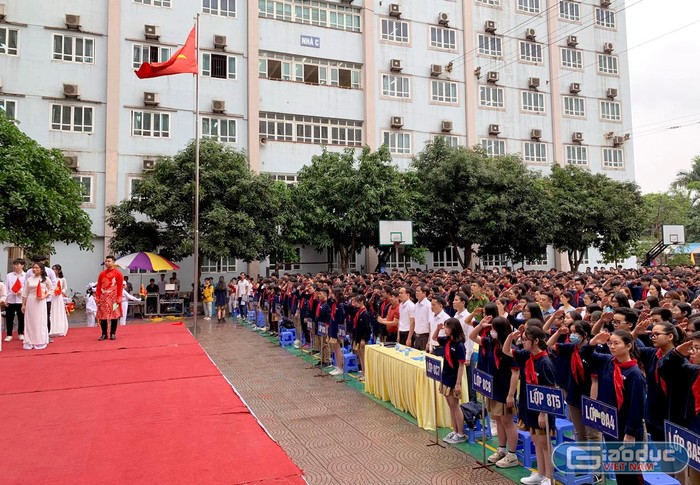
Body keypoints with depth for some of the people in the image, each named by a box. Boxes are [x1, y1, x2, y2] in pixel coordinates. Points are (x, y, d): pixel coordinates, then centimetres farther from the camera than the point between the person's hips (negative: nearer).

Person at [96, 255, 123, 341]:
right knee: (102, 316, 4)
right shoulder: (102, 274, 10)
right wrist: (97, 297, 2)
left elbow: (120, 287, -5)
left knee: (114, 315, 1)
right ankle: (104, 334, 14)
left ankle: (113, 334, 11)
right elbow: (99, 287, 9)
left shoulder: (118, 273, -2)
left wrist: (119, 298, -11)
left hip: (113, 298, -4)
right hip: (103, 298, 4)